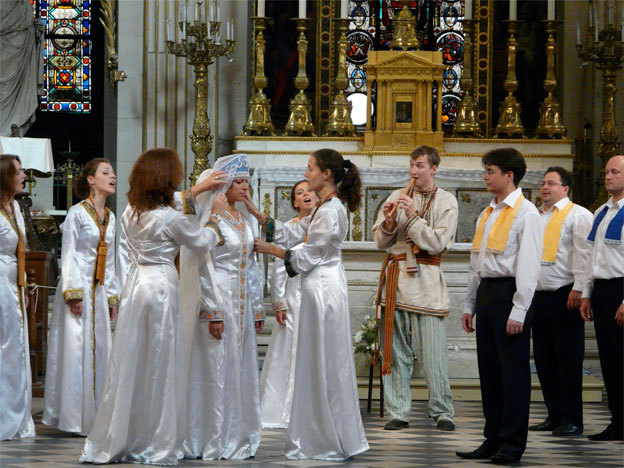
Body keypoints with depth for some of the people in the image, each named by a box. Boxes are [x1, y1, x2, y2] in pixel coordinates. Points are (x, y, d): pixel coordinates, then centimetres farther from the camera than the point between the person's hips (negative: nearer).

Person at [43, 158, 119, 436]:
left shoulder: (110, 217, 14)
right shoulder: (77, 213, -6)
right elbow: (68, 255, -9)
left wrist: (112, 297, 15)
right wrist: (73, 293, -15)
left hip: (99, 291, 7)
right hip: (78, 288, -7)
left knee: (99, 348, 5)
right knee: (75, 348, -6)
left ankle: (93, 416, 10)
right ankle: (73, 416, -2)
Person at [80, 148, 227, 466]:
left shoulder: (132, 211, 6)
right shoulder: (170, 218, -13)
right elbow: (202, 243, 2)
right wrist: (216, 216, 17)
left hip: (135, 283, 7)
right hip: (161, 285, -7)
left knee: (129, 362, 11)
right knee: (160, 366, 0)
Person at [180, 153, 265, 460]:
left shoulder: (244, 219, 14)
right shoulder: (211, 218, -9)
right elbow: (203, 268, -13)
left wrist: (257, 307, 15)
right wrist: (213, 312, -18)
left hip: (242, 302, 8)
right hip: (217, 299, -8)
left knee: (241, 369, 8)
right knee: (215, 371, -4)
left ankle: (238, 439, 14)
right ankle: (213, 443, 1)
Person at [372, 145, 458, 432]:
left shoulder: (446, 201, 4)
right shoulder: (397, 197, 14)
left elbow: (438, 243, -6)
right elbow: (379, 240, 12)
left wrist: (413, 217, -12)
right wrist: (388, 223, -7)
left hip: (425, 279, -3)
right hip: (395, 276, 3)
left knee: (432, 351, -7)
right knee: (396, 350, 3)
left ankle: (442, 413, 0)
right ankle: (398, 412, 7)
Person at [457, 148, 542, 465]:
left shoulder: (525, 212, -8)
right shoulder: (487, 214, 17)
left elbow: (528, 264, -14)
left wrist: (518, 310, -19)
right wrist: (470, 304, 18)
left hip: (508, 292, -8)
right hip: (486, 293, 8)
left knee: (513, 370, -3)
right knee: (488, 370, 10)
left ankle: (512, 445, 2)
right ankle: (493, 441, 17)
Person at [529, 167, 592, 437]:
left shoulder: (578, 215, -2)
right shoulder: (536, 217, 20)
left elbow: (584, 254, -10)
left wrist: (578, 289, -18)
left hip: (565, 296, -7)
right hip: (539, 296, 7)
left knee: (568, 359, -6)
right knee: (544, 359, 8)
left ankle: (571, 420, -3)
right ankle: (554, 415, 16)